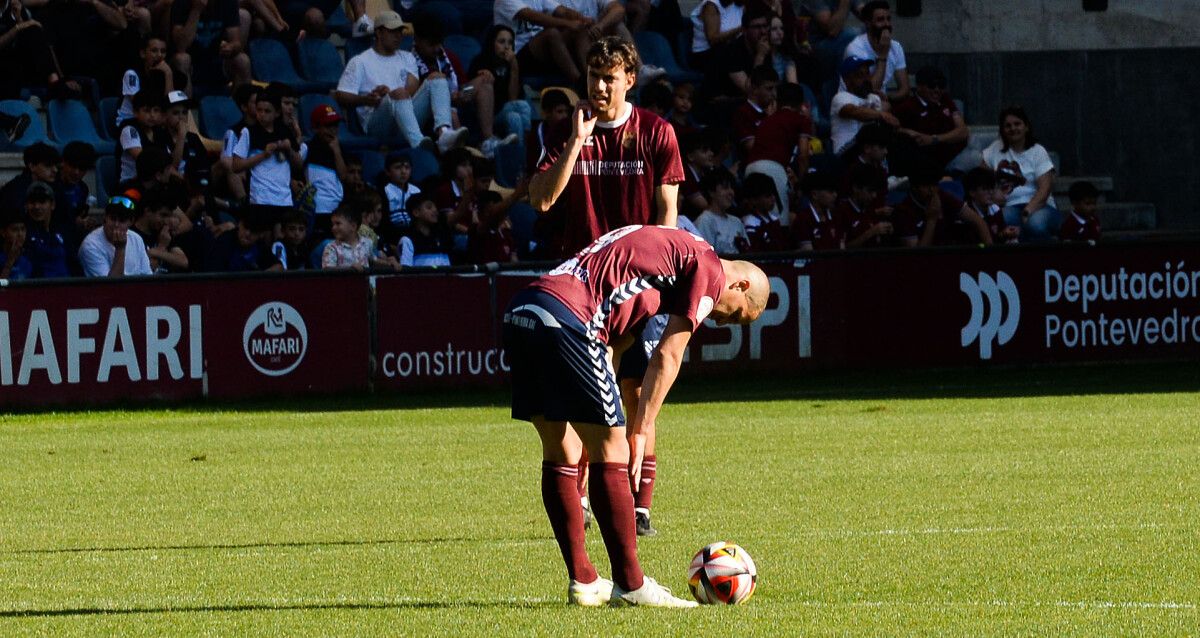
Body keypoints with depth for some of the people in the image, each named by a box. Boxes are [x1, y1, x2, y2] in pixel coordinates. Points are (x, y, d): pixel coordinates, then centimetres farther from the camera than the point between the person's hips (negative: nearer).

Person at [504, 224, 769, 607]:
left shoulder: (670, 247, 31)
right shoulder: (709, 270, 4)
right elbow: (667, 358, -1)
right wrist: (640, 432, 2)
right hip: (566, 319, -9)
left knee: (561, 454, 15)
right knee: (612, 453, -2)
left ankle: (582, 583, 20)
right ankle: (630, 585, 1)